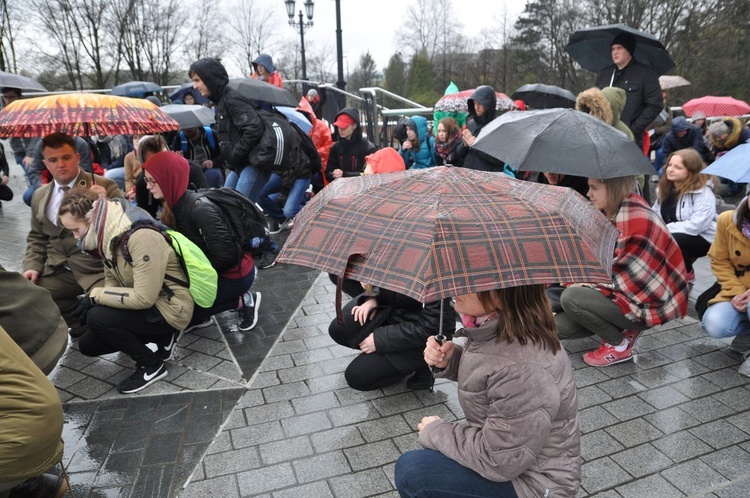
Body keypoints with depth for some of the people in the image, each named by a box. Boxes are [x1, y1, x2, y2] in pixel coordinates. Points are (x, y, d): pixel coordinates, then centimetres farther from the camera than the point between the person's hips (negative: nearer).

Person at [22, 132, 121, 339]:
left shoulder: (104, 185, -2)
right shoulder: (40, 195, 15)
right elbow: (36, 237, 22)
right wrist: (32, 265, 5)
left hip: (98, 269, -5)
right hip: (59, 270, 6)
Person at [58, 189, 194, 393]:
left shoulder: (142, 236, -29)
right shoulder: (109, 235, 0)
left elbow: (144, 298, -30)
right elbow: (112, 283, 8)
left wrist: (95, 295, -20)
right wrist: (91, 300, -13)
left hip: (169, 309, -9)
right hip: (147, 306, 9)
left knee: (97, 318, -24)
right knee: (87, 344, 10)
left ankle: (152, 365, -7)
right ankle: (158, 341, 13)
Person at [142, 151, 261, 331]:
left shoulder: (199, 209, -28)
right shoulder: (177, 204, -1)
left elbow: (225, 257, -27)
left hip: (234, 273, -8)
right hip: (214, 269, 8)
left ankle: (243, 300, 0)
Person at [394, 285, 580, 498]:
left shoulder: (524, 370, -34)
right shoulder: (493, 324, -8)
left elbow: (499, 462, -25)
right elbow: (481, 372, 12)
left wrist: (435, 431, -11)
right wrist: (450, 360, -8)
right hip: (506, 450, 8)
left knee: (411, 471, -14)